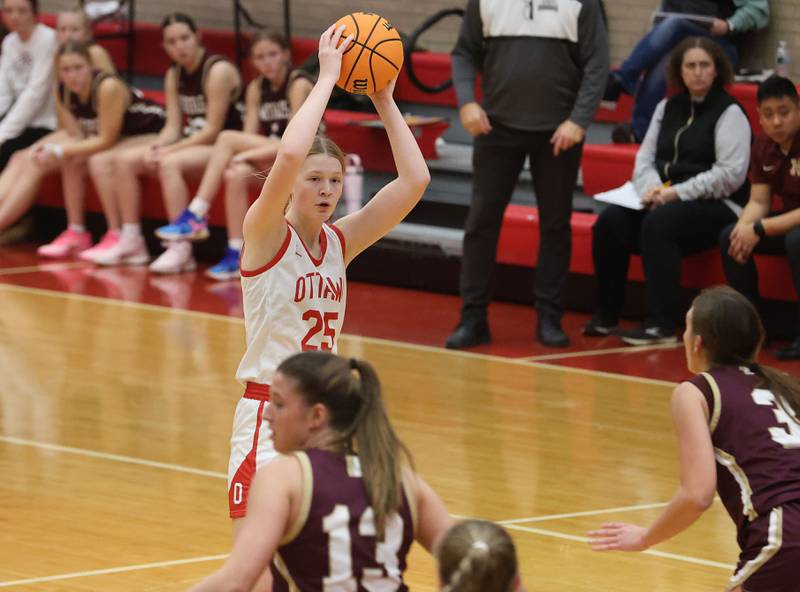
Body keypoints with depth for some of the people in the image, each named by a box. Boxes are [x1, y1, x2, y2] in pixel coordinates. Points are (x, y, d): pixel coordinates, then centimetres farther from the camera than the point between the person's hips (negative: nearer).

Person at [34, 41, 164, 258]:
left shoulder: (108, 87, -31)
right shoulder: (63, 92, -9)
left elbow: (106, 141, -28)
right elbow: (77, 136, -8)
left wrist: (59, 151, -29)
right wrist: (50, 149, -29)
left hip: (152, 134, -8)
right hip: (122, 138, 8)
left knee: (99, 161, -27)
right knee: (72, 161, -9)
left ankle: (117, 237, -23)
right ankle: (76, 234, 1)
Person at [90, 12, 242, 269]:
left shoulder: (218, 71, -15)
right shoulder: (174, 75, 9)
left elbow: (212, 130, -20)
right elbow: (173, 126, 4)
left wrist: (168, 151, -21)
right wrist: (155, 147, -18)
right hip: (191, 142, 9)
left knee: (170, 164, -34)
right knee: (124, 160, -3)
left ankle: (181, 250, -35)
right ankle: (131, 241, -2)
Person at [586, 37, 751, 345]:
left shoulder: (729, 113, -4)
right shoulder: (668, 108, 16)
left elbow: (730, 174, -13)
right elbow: (645, 157, 14)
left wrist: (678, 193, -19)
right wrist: (650, 188, -9)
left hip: (717, 206, -6)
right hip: (664, 200, 6)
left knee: (657, 224, -35)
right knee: (609, 221, -20)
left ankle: (662, 325, -33)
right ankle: (606, 316, -9)